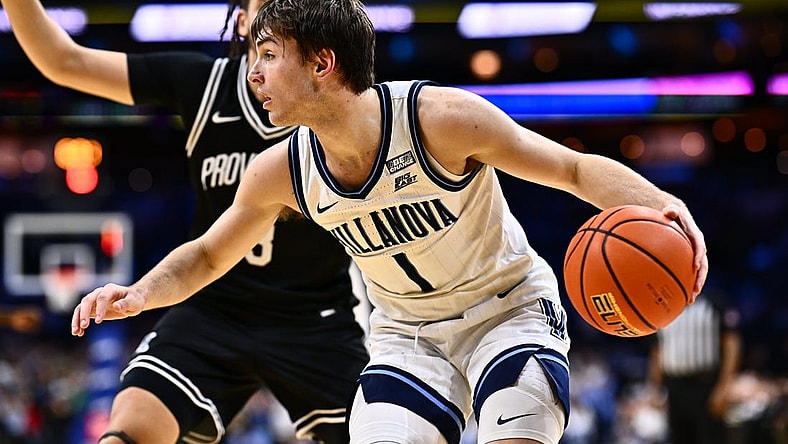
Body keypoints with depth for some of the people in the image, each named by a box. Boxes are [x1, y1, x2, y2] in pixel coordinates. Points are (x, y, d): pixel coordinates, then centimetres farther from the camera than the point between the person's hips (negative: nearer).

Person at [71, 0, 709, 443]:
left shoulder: (442, 118, -27)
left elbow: (578, 169, -20)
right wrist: (139, 294, -16)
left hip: (509, 308, -4)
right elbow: (207, 255, 5)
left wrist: (658, 204, -39)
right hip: (409, 331, 4)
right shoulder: (281, 174, -13)